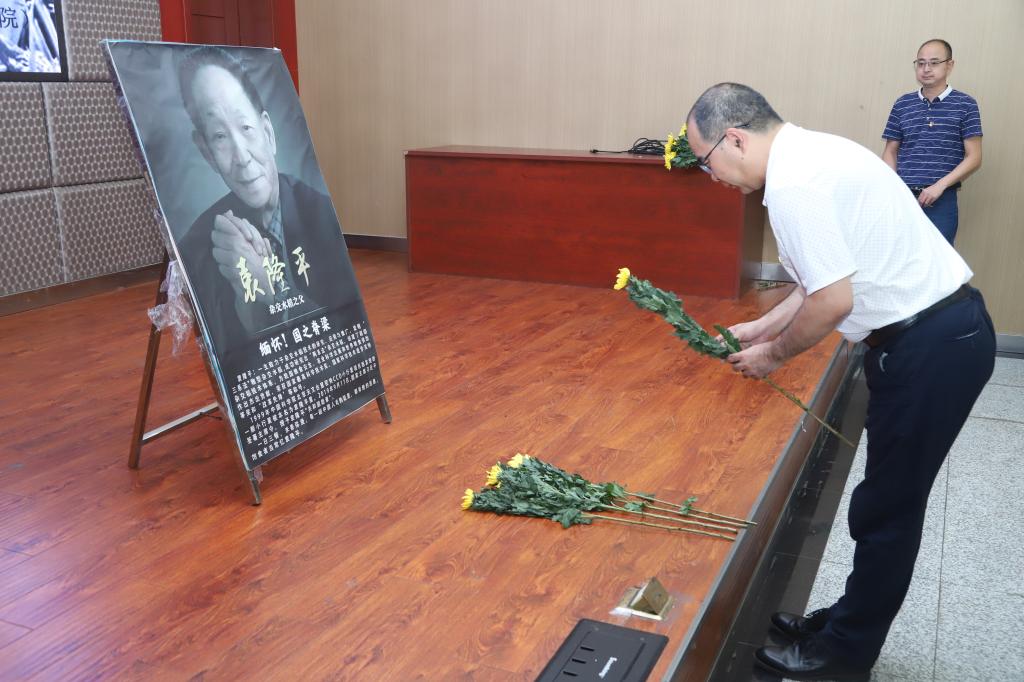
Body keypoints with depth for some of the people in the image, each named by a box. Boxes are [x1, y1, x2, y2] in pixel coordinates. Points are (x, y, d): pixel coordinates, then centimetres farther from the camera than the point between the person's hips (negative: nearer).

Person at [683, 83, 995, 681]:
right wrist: (761, 327, 17)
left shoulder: (793, 183, -20)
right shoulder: (810, 154, 11)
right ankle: (851, 624, 32)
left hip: (931, 345, -10)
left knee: (887, 509, 3)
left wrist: (774, 354, -6)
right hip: (942, 325, 10)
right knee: (888, 501, 18)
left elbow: (834, 300, -22)